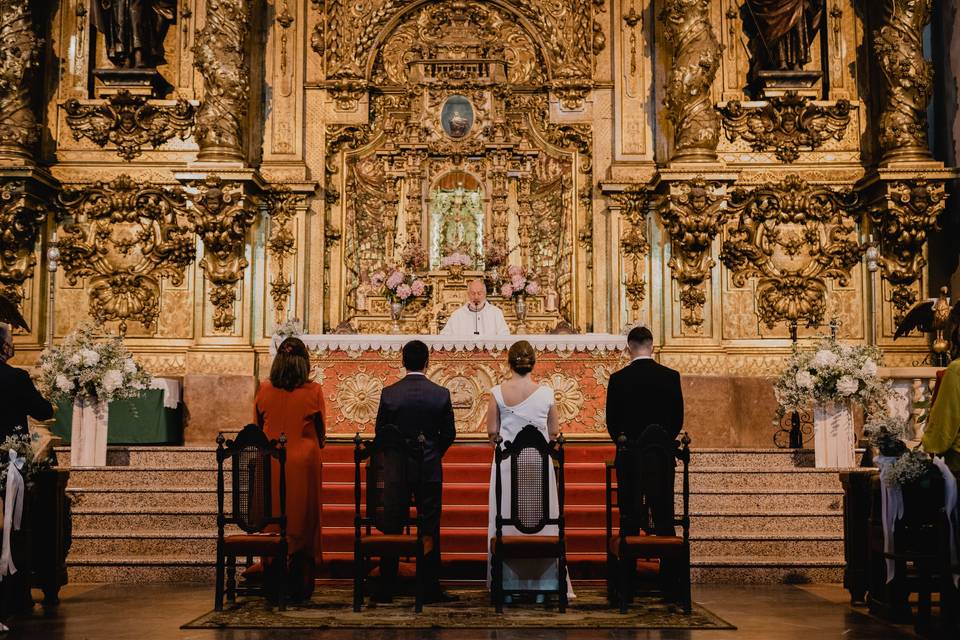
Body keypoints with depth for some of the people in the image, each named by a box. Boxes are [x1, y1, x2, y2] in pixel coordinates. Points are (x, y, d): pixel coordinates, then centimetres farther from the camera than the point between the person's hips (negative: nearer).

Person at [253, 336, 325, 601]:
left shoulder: (264, 389, -2)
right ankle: (300, 586, 11)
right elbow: (320, 433, 3)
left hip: (270, 463, 2)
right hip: (304, 461, -2)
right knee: (303, 521, 8)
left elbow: (259, 427, 9)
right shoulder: (313, 391, -7)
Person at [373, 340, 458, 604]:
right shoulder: (441, 394, -6)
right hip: (430, 470, -1)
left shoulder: (389, 393, -6)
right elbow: (449, 434, 0)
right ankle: (431, 589, 8)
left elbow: (379, 432, -1)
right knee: (430, 529, 5)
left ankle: (386, 590, 12)